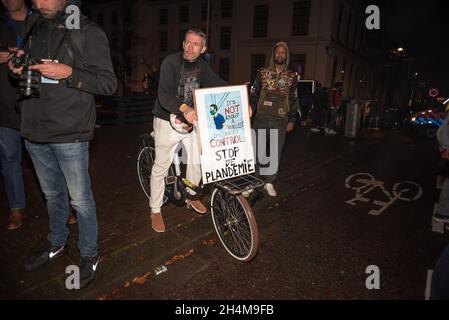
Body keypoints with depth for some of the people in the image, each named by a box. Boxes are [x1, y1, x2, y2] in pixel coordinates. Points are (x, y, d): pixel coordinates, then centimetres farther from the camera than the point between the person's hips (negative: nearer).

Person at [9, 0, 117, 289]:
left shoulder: (88, 32, -7)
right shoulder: (34, 27, 13)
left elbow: (109, 84, -11)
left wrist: (68, 73, -22)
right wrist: (18, 67, 2)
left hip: (70, 134, -6)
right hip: (35, 131, 6)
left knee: (80, 199, 4)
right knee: (53, 194, 20)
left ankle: (89, 255, 24)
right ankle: (57, 244, 40)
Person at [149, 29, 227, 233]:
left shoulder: (202, 66, 1)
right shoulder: (170, 62, -17)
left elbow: (220, 85, -3)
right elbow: (164, 95, -30)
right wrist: (184, 108, -50)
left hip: (191, 120, 5)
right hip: (168, 121, -5)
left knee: (197, 161, 8)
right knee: (161, 167, 2)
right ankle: (155, 210, 18)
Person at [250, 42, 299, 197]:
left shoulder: (291, 77, 9)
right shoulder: (263, 72, 6)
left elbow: (294, 100, 12)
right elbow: (254, 95, 6)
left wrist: (291, 120, 7)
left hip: (280, 121, 1)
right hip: (261, 118, -1)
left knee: (276, 152, 3)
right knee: (259, 150, 6)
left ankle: (269, 182, 16)